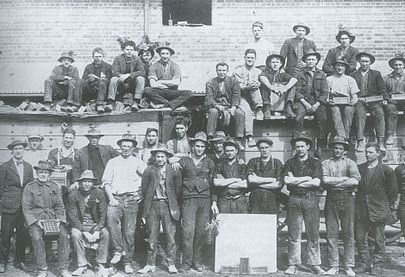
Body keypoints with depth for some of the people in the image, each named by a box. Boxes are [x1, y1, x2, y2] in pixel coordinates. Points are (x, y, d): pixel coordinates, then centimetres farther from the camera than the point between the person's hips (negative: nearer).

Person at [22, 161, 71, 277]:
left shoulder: (55, 187, 15)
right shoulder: (29, 187, 6)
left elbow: (60, 206, 14)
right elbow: (26, 208, 1)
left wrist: (59, 219, -5)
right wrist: (36, 221, -13)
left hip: (53, 218, 2)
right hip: (35, 218, -2)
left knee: (64, 235, -23)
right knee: (37, 237, -31)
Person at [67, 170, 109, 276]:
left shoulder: (99, 193, -3)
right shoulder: (73, 195, -7)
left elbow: (103, 214, -4)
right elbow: (73, 217, -10)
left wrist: (97, 230, -18)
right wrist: (84, 232, -22)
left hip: (96, 224, 1)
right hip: (80, 224, -1)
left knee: (105, 233, -27)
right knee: (75, 234, -31)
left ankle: (101, 264, -16)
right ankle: (82, 265, -21)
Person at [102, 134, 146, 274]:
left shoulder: (137, 162, 12)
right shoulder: (112, 162, 15)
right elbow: (106, 182, 8)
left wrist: (141, 193, -8)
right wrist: (111, 198, -6)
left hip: (132, 200, 0)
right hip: (116, 198, 0)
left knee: (129, 232, -2)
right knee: (111, 216, -31)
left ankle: (127, 263, 9)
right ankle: (118, 251, -22)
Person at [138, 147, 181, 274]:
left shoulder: (173, 170, 4)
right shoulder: (149, 170, 5)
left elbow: (178, 188, 8)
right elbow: (144, 189, 7)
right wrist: (146, 205, 7)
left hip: (168, 205, 0)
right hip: (153, 205, 1)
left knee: (170, 236, -1)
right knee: (152, 237, 4)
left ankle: (171, 264, 9)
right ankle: (151, 265, 13)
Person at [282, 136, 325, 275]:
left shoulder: (315, 163, 8)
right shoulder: (290, 163, 11)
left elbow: (316, 182, -6)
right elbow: (287, 180, -5)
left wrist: (295, 182, -5)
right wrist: (307, 178, -4)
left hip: (311, 200, 0)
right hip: (294, 200, 1)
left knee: (313, 234, 2)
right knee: (293, 235, 2)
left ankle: (315, 265, 11)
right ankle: (293, 265, 9)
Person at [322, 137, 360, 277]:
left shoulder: (350, 163, 9)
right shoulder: (326, 163, 10)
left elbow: (355, 181, -9)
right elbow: (325, 180, -8)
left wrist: (334, 182, -9)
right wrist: (345, 178, -7)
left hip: (347, 198, 0)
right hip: (331, 200, 0)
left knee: (349, 234, 2)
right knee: (331, 234, 1)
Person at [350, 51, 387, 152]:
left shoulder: (376, 74, 19)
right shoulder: (353, 75, 16)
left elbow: (382, 89, 12)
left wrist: (384, 99, -6)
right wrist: (358, 98, -7)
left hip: (373, 101, 1)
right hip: (359, 101, -1)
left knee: (380, 112, -30)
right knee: (360, 112, -33)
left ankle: (381, 141, -31)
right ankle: (360, 141, -38)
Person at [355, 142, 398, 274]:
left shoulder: (387, 170, -4)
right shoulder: (359, 168, 5)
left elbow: (393, 191, 1)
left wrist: (391, 207, 2)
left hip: (378, 210, -3)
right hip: (361, 210, 3)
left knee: (379, 241, 6)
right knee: (360, 238, 6)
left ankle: (377, 265, 19)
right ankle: (364, 264, 20)